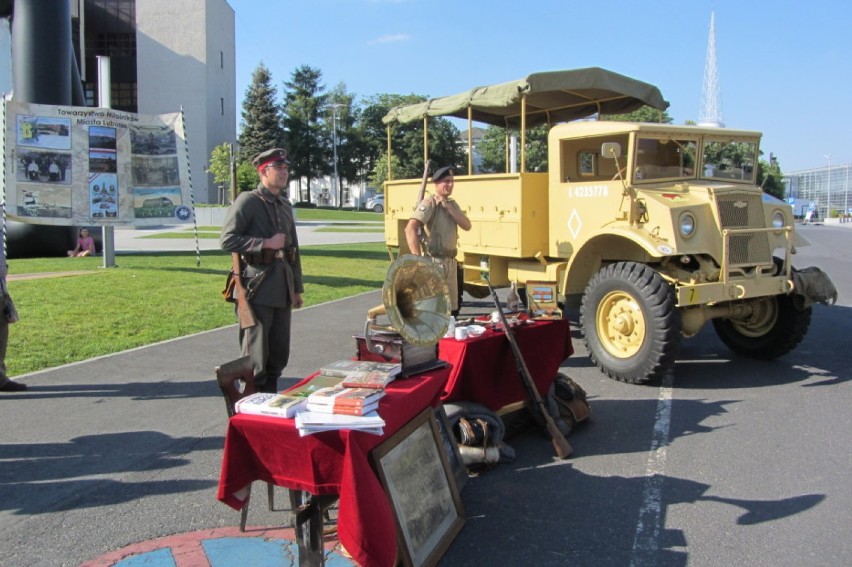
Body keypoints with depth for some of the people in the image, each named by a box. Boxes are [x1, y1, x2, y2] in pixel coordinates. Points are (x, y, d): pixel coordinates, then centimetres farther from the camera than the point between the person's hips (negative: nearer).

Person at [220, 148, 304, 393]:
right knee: (256, 355, -1)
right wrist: (266, 243, -16)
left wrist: (297, 288, 19)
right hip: (258, 288, -7)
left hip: (282, 288, 7)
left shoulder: (285, 205, 17)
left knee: (279, 354, 12)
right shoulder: (247, 201, -6)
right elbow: (227, 240, -14)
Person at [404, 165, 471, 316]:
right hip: (433, 262, -8)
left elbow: (467, 225, 1)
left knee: (452, 308, 15)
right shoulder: (429, 204, -14)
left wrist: (449, 208, -10)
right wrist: (418, 258, -31)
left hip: (450, 262, 8)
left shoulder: (452, 204, 14)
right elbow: (410, 228, -27)